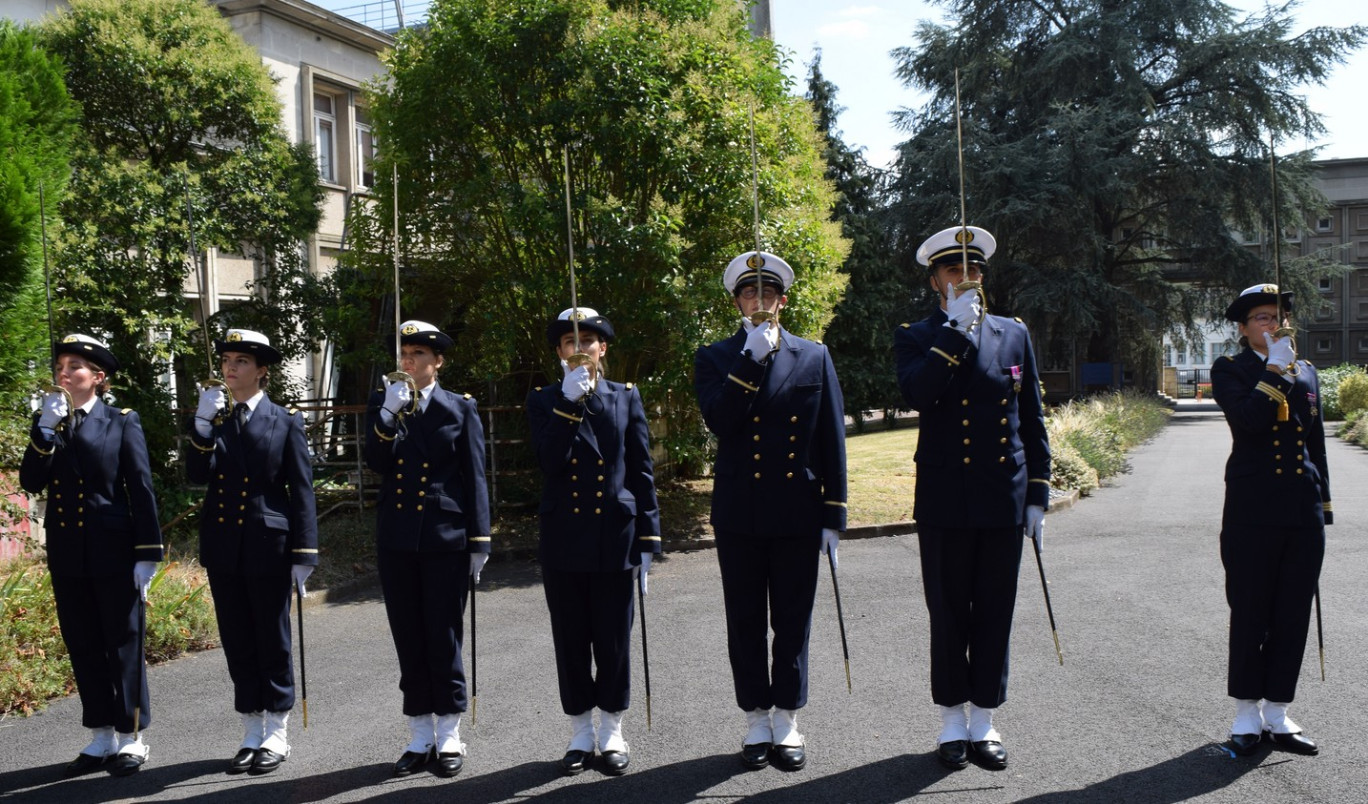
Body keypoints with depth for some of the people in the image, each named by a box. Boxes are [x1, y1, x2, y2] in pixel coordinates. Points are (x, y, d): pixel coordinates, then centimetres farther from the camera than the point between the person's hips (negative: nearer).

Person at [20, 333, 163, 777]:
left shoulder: (123, 422, -2)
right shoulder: (47, 421, 10)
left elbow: (141, 489, -5)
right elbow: (31, 482, -1)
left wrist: (147, 554, -10)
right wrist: (45, 429, -14)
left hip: (113, 552, -4)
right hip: (67, 554, 5)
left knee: (124, 645, 3)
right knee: (83, 647, 10)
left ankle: (130, 737, 13)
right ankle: (101, 736, 21)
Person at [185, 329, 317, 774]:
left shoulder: (285, 421, -1)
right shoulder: (212, 420, 8)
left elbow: (302, 491, -4)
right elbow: (197, 475, -5)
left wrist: (304, 554, -9)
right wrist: (203, 422, -16)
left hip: (269, 547, -4)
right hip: (223, 547, 4)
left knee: (273, 642, 5)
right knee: (237, 643, 10)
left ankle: (276, 736, 16)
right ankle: (251, 734, 21)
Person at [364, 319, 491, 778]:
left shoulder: (460, 409, 1)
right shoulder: (383, 404, 9)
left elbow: (474, 480, -1)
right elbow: (377, 464, -5)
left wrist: (478, 544, -5)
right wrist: (389, 415, -19)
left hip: (445, 541, -3)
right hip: (396, 541, 3)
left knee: (443, 640, 1)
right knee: (409, 641, 8)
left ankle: (449, 738, 14)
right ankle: (420, 738, 19)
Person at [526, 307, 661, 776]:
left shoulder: (627, 398, 5)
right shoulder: (544, 401, 5)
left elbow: (642, 473, 4)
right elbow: (550, 463, -12)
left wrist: (648, 538, -1)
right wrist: (568, 402, -18)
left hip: (615, 538, 0)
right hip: (562, 541, 1)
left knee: (614, 640, 6)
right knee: (571, 642, 8)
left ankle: (612, 733, 20)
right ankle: (581, 734, 21)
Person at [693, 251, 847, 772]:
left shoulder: (814, 357, 6)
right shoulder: (715, 358, 4)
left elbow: (832, 441, 4)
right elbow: (719, 421, -14)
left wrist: (833, 517, 0)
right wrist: (752, 358, -17)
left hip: (798, 514, 1)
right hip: (739, 514, 0)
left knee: (792, 625, 8)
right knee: (746, 625, 8)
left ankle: (787, 723, 21)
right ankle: (756, 723, 21)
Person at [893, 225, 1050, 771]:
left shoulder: (1014, 334, 10)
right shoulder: (915, 337, 2)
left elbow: (1032, 422, 10)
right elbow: (915, 395, -19)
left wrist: (1038, 495, 5)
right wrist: (955, 332, -19)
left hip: (1005, 500, 2)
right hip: (944, 503, -2)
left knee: (994, 615, 8)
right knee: (949, 617, 6)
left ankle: (985, 722, 21)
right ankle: (952, 722, 20)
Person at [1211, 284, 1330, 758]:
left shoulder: (1306, 372, 15)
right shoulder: (1229, 370, 0)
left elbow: (1316, 444, 17)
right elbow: (1250, 419, -19)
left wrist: (1323, 503, 15)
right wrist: (1274, 372, -13)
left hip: (1304, 512, 5)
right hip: (1254, 510, -4)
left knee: (1293, 614, 7)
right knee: (1250, 613, 2)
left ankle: (1277, 714, 18)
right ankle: (1247, 715, 14)